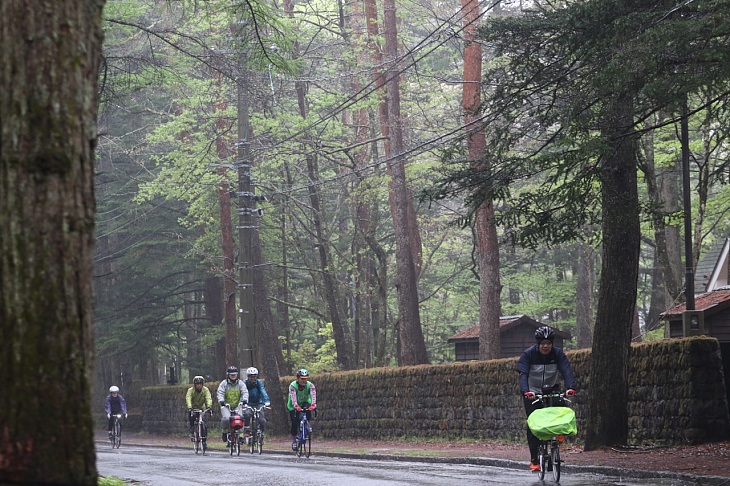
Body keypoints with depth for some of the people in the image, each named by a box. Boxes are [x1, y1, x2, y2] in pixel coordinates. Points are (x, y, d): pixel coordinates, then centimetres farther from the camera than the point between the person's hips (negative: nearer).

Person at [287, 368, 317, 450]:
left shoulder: (310, 385, -22)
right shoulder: (293, 385, -26)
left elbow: (313, 396, -36)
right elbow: (293, 397, -39)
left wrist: (313, 405, -55)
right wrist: (296, 407, -57)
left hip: (305, 403, 1)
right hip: (294, 406, -1)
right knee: (294, 423, -13)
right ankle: (294, 440, 5)